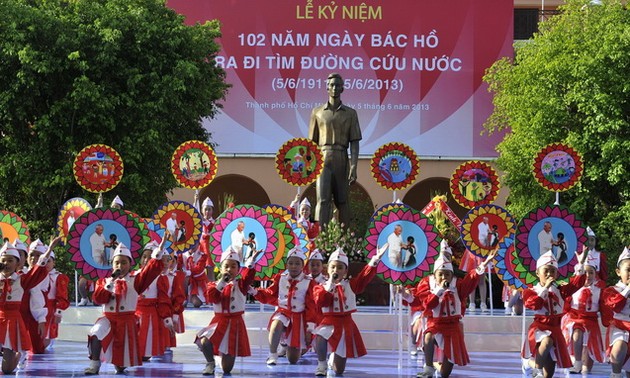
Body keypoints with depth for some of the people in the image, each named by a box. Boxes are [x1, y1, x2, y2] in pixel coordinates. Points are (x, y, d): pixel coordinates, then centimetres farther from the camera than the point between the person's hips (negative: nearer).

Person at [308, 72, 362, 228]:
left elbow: (354, 143, 2)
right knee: (323, 199, -13)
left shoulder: (350, 113, 8)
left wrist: (354, 167, -9)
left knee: (341, 201, 3)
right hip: (322, 161, 0)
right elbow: (312, 142, 13)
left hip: (341, 161, 1)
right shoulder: (317, 112, 11)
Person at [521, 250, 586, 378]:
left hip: (555, 329, 4)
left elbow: (578, 282, -3)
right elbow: (535, 304, -20)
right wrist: (545, 288, -17)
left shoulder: (560, 290, 9)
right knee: (547, 341, -41)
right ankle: (538, 367, -22)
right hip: (540, 327, -4)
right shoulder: (532, 291, 0)